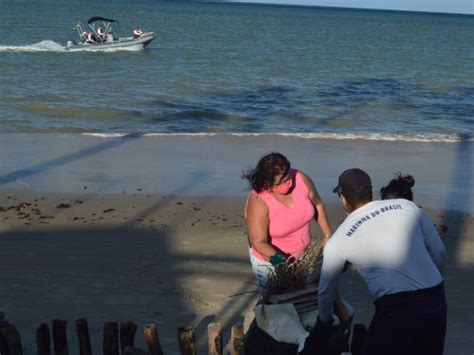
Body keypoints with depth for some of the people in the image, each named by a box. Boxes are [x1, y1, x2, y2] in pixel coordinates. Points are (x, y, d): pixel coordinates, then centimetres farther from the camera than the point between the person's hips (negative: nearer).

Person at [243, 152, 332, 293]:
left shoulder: (300, 179, -19)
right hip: (270, 260, -4)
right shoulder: (258, 202, -30)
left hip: (302, 254, 4)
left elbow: (317, 205, 0)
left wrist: (327, 236, 1)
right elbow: (259, 243, -30)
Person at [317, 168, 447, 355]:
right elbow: (439, 252, 14)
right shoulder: (407, 206, 8)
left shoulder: (339, 239, 5)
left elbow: (326, 290, 19)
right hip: (436, 302, 4)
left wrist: (323, 320, 38)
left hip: (396, 311, -4)